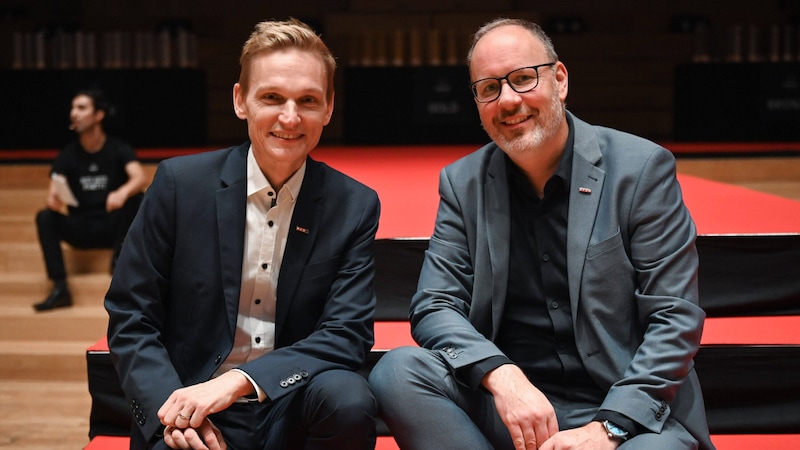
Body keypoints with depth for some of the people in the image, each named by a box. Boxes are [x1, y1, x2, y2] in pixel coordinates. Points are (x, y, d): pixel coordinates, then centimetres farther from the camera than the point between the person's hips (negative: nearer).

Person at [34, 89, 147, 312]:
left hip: (113, 226, -2)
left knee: (136, 199, -28)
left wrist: (123, 192, -46)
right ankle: (60, 288, -28)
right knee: (45, 217, -24)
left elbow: (140, 178, -23)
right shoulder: (68, 154, 1)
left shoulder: (118, 149, -5)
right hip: (80, 229, 2)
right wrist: (54, 201, -33)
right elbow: (53, 195, -7)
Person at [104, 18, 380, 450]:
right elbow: (130, 320, 0)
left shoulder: (355, 207, -1)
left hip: (292, 409, 1)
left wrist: (239, 380, -21)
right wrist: (173, 410, -18)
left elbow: (347, 334, -7)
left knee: (349, 398, -29)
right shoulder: (179, 183, -3)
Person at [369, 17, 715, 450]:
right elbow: (433, 306, 0)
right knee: (397, 370, -22)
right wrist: (502, 376, -20)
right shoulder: (462, 183, 5)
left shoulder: (641, 168, -4)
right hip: (508, 400, 4)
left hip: (630, 410, -3)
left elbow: (675, 319, -7)